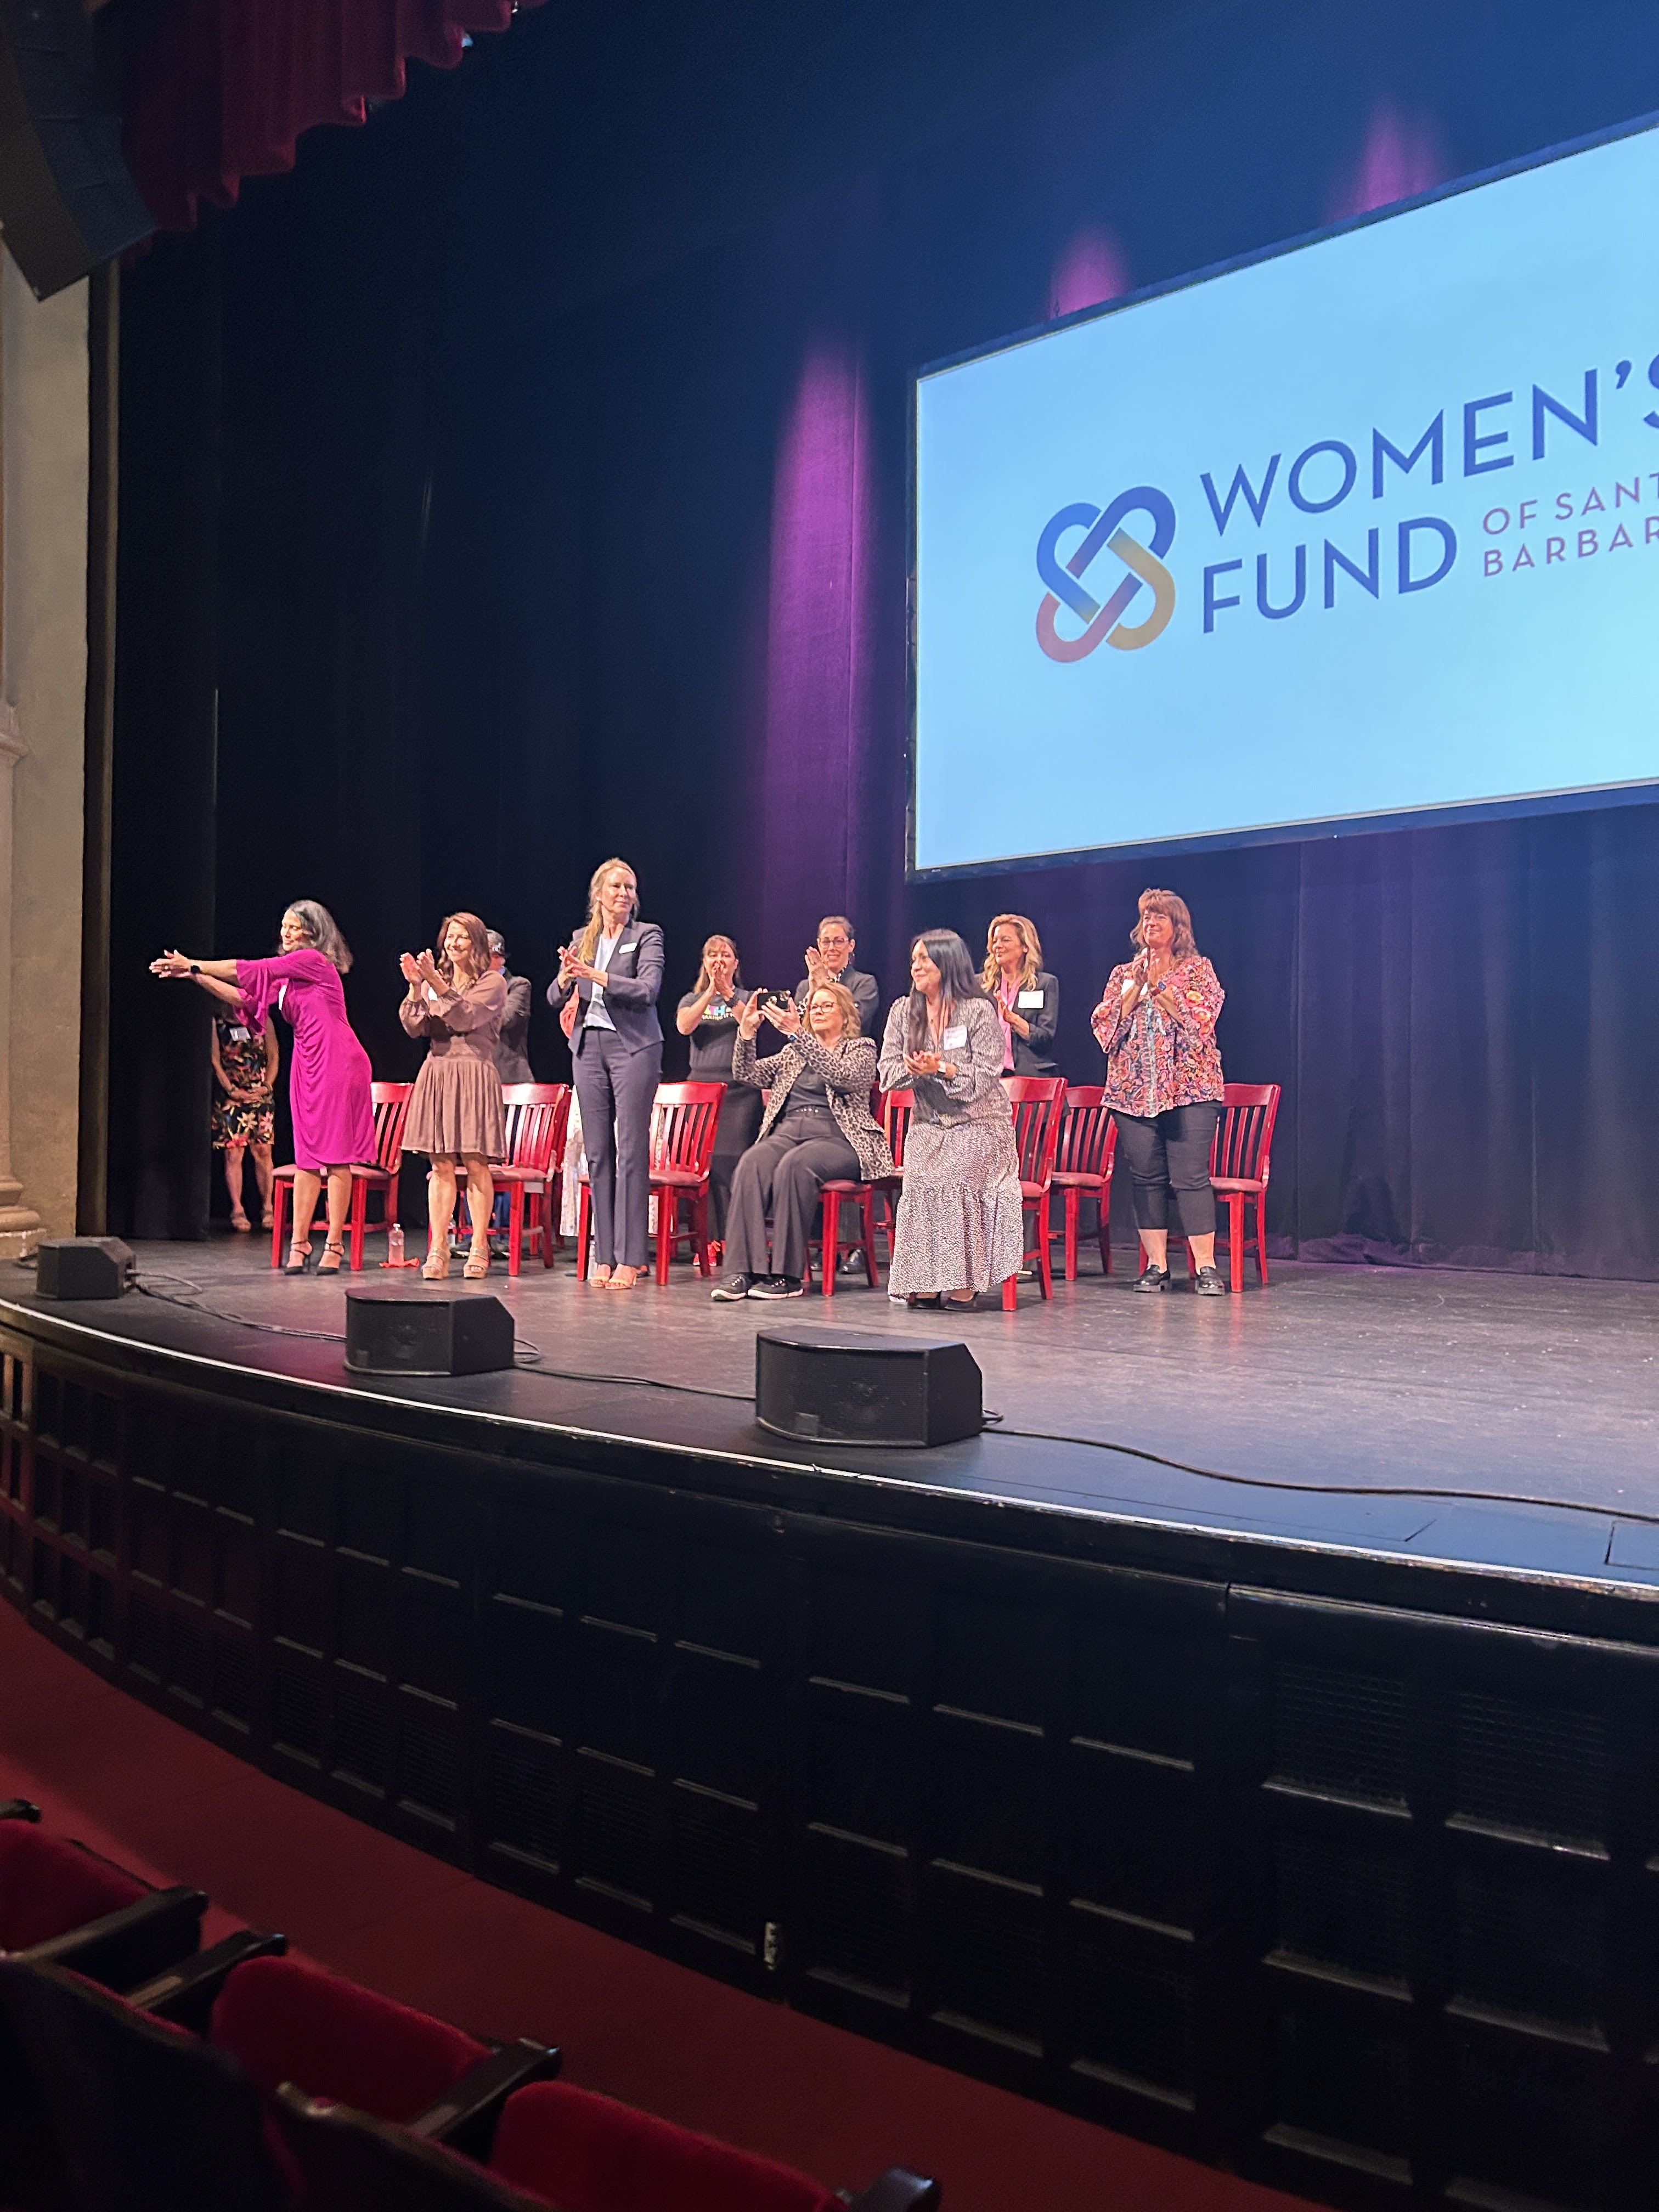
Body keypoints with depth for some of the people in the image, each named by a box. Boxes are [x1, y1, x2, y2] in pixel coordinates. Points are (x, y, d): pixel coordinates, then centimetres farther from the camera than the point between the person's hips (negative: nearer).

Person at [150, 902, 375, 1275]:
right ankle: (299, 1244, 5)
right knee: (307, 1155, 5)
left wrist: (193, 964, 1)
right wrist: (195, 974, 9)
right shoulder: (288, 977, 19)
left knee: (335, 1153, -6)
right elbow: (244, 996, 17)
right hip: (307, 1064, 9)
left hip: (336, 1061, -9)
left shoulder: (314, 960, -6)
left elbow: (251, 971, -6)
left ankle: (334, 1246, -4)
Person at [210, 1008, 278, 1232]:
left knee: (263, 1151, -3)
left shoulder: (263, 1021, 8)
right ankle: (237, 1210, 1)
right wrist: (231, 1090, -8)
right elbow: (215, 1061, -1)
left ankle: (267, 1208, 4)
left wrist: (267, 1086, -5)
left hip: (261, 1096, 1)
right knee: (233, 1153, -4)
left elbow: (273, 1056, 7)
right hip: (230, 1097, -1)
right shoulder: (217, 1023, 3)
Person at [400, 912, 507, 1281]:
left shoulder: (493, 983, 3)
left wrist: (437, 984, -19)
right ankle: (438, 1250, 2)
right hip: (437, 1073, 4)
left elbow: (466, 1018, -12)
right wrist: (415, 987, -9)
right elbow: (414, 1027, 5)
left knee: (476, 1165, -3)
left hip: (473, 1074, -4)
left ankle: (479, 1249, 4)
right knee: (441, 1167, 1)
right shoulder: (435, 980, 16)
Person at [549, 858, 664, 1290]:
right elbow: (554, 998, 8)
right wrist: (566, 978, -14)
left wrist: (599, 977, -25)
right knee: (597, 1152, 5)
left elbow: (648, 990, -15)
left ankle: (629, 1258, -3)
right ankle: (604, 1254, 10)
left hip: (633, 1046, -5)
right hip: (589, 1047, 5)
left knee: (631, 1150, -6)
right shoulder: (583, 940, 14)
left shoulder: (647, 935, 0)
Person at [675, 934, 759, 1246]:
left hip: (739, 1089, -2)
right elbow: (684, 1026, -6)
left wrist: (727, 993, -21)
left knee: (734, 1163, -10)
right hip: (701, 1084, 2)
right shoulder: (692, 999, 17)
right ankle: (709, 1238, -1)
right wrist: (711, 991, -13)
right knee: (703, 1162, -5)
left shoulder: (746, 998, 13)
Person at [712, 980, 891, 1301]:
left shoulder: (862, 1048, 11)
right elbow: (748, 1074, 16)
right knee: (752, 1163, -29)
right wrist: (746, 1032, -1)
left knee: (795, 1165, -36)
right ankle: (744, 1270, -35)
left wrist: (797, 1033, -19)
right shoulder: (794, 1052, 27)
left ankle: (787, 1274, -31)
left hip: (837, 1135, -4)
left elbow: (841, 1075, -12)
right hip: (788, 1130, 4)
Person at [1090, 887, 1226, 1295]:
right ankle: (1156, 1265, 10)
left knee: (1191, 1177, -9)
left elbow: (1201, 1019, -9)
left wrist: (1162, 985, -9)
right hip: (1133, 1090, 4)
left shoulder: (1198, 969, 7)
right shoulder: (1124, 973, 15)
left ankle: (1206, 1268, -5)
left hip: (1188, 1089, -3)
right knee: (1146, 1178, 3)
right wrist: (1136, 988, -5)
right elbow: (1104, 1025, 3)